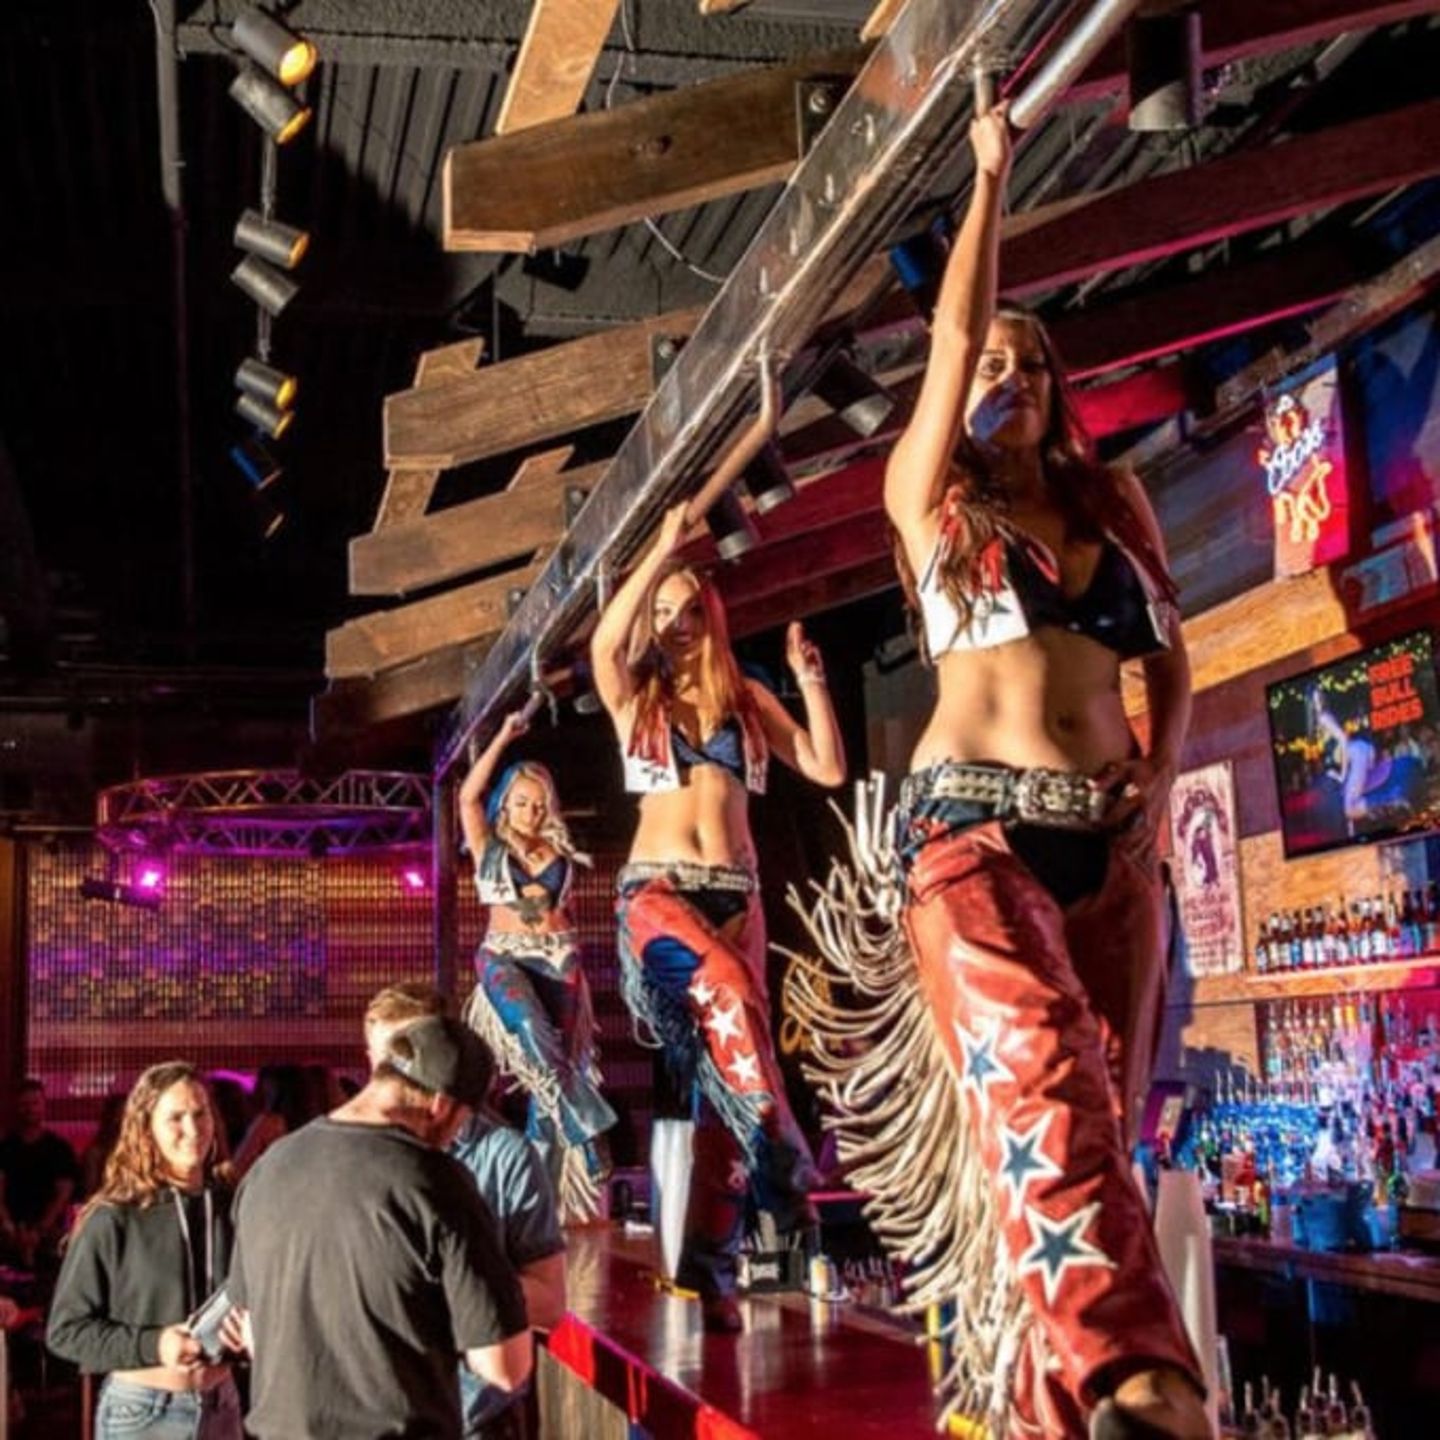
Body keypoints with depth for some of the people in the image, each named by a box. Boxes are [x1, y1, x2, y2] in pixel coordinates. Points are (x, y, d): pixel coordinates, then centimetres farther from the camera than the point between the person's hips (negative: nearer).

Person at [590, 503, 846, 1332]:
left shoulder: (747, 697, 13)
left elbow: (829, 770, 8)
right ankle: (783, 1173, -25)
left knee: (725, 1052, -5)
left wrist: (812, 682, -1)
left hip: (737, 894, 2)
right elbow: (604, 644, -14)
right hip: (657, 888, -2)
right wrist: (662, 550, -16)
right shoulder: (635, 696, 9)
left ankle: (711, 1260, -1)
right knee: (728, 1001, -33)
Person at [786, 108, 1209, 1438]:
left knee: (1100, 1103, 0)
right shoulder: (930, 492, 6)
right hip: (973, 824, -5)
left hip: (1106, 838, 5)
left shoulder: (1114, 503, 17)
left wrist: (1162, 779, 1)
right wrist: (992, 173, 4)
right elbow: (953, 331, -3)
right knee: (1038, 1080, -24)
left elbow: (1172, 659, 17)